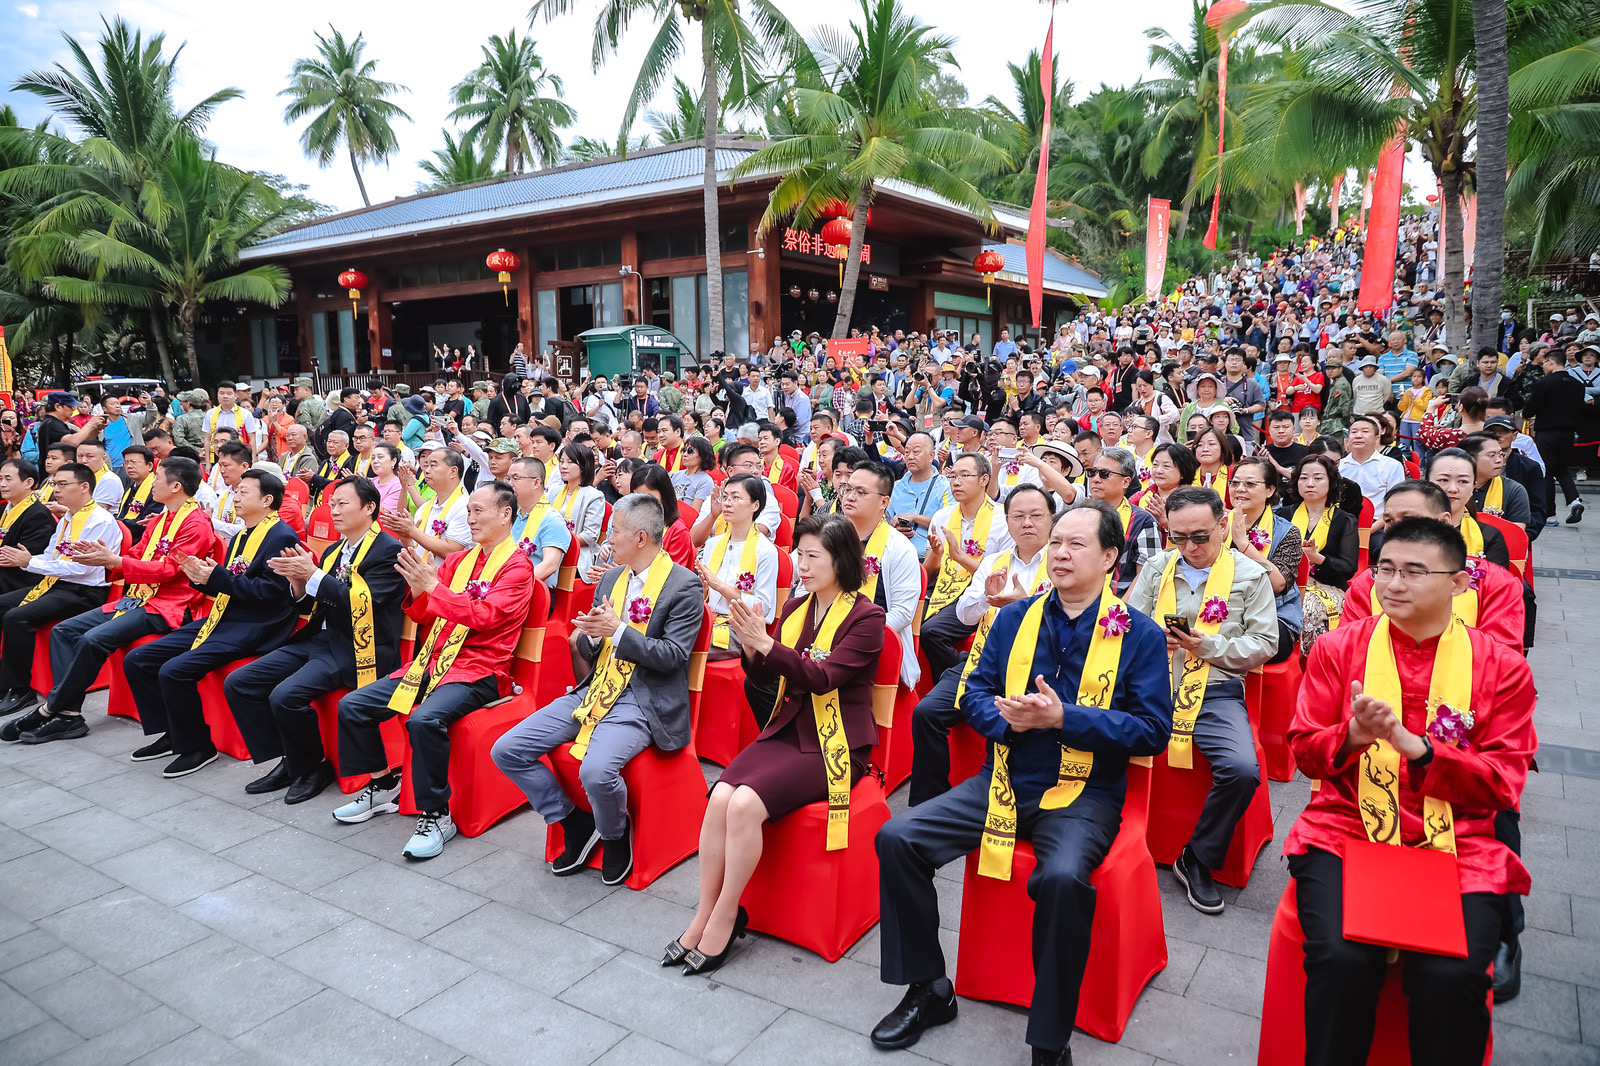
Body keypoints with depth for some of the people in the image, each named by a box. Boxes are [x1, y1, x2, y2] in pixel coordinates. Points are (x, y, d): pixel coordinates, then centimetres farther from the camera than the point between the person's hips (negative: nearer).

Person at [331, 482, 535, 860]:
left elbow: (484, 615, -20)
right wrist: (416, 592, -5)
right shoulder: (458, 560, 15)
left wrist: (433, 587, -23)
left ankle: (437, 817, -17)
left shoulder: (517, 567, -5)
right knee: (351, 706, 0)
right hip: (433, 662, 8)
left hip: (479, 670, -8)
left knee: (424, 719, -34)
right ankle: (382, 786, 18)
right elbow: (424, 618, 16)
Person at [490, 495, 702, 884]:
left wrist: (618, 630, -20)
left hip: (642, 701, -7)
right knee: (506, 751, -3)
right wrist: (590, 634, -7)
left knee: (596, 770, -33)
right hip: (595, 690, 7)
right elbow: (588, 651, 17)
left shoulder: (684, 585, -7)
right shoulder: (611, 577, 14)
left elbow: (673, 656, -14)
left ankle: (615, 836, 2)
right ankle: (576, 824, 13)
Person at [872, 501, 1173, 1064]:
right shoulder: (1015, 617, 9)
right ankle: (928, 990, 7)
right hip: (1004, 780, 4)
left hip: (1084, 794, -4)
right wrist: (1009, 718, -12)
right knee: (896, 838, -12)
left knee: (1063, 877, -36)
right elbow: (974, 692, 11)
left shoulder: (1138, 633, -1)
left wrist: (1063, 717, -18)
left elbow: (1152, 728, -7)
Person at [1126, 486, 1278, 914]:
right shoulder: (1156, 568, 15)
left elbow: (1264, 645, 3)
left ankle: (1197, 860, -2)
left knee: (1243, 770, -28)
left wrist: (1210, 646, -12)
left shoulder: (1250, 575, 7)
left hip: (1216, 690, -2)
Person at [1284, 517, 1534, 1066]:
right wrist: (1353, 735, -15)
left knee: (1451, 976, -24)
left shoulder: (1503, 667, 5)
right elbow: (1303, 751, 7)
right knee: (1341, 958, -24)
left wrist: (1415, 746, -14)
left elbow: (1504, 784, 2)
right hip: (1345, 830, 0)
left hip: (1458, 843, 0)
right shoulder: (1337, 648, 6)